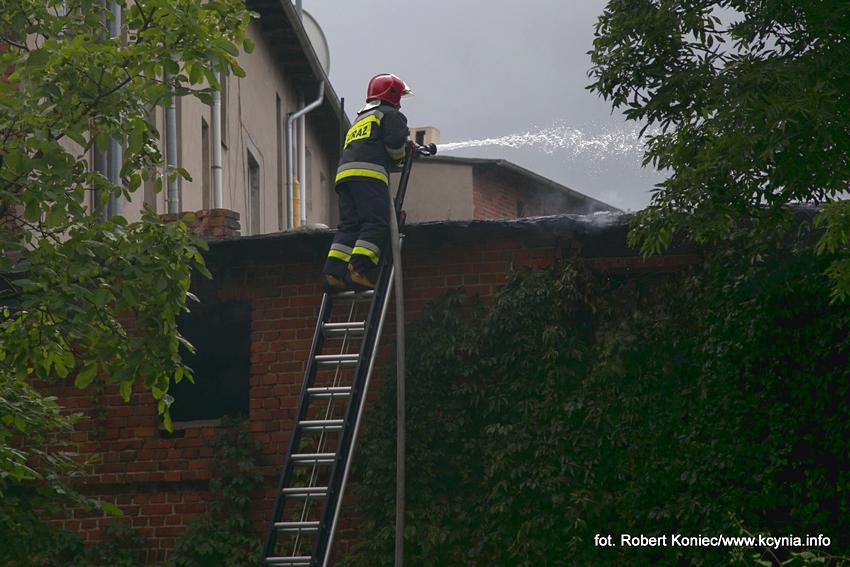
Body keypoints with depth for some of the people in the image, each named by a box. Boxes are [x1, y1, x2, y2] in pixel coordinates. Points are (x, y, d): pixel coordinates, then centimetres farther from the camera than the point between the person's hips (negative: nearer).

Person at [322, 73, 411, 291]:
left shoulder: (359, 119, 37)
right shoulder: (391, 115, 13)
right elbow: (395, 142, -4)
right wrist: (401, 155, 18)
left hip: (344, 174, 8)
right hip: (369, 174, -8)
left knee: (349, 225, 0)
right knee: (376, 224, -14)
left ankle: (334, 272, -15)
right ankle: (359, 270, -30)